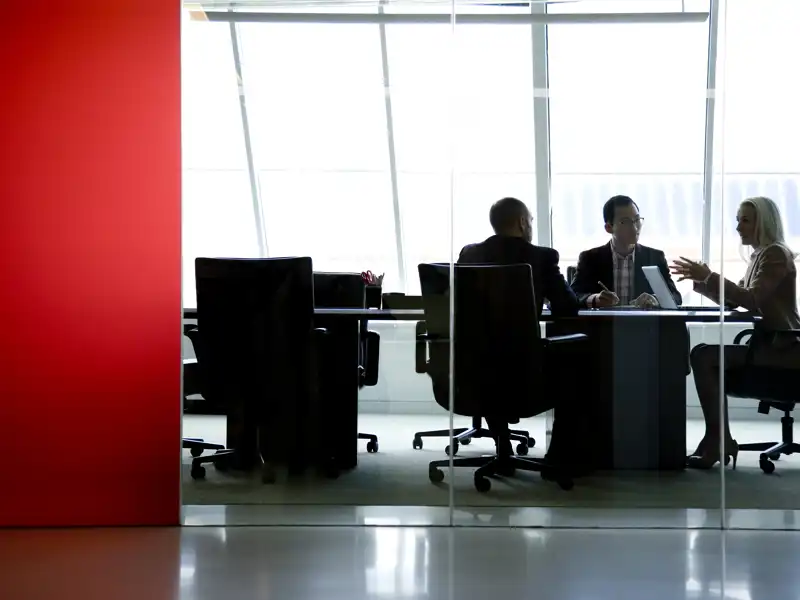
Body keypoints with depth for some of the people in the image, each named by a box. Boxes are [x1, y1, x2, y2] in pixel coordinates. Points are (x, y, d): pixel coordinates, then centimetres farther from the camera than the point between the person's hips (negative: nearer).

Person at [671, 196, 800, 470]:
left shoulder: (776, 254, -10)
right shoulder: (759, 255, 18)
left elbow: (752, 299, -23)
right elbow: (732, 301, 19)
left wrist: (710, 277, -24)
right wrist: (698, 280, 9)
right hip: (770, 345, 9)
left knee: (702, 355, -18)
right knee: (707, 357, -4)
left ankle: (718, 442, -15)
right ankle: (720, 442, -6)